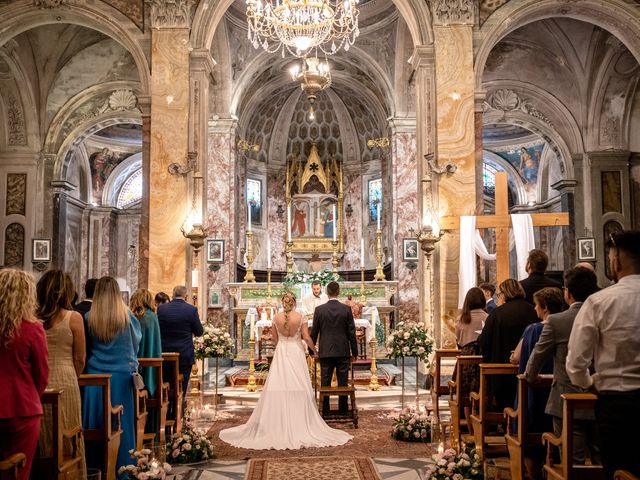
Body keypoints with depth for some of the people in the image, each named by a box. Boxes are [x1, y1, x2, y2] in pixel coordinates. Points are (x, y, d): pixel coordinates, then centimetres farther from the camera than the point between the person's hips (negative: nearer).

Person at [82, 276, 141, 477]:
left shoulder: (89, 317, -6)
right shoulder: (127, 316, -8)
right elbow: (137, 340, 9)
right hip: (121, 375, -1)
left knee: (95, 423, 12)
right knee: (120, 423, 7)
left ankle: (93, 466, 22)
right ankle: (122, 467, 14)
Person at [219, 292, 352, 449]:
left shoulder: (276, 317, -2)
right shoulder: (300, 317, -7)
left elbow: (275, 339, 7)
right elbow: (306, 338, -7)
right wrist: (314, 350, 10)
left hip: (280, 354, 2)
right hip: (296, 353, -2)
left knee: (279, 387, 5)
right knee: (298, 388, 3)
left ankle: (278, 424, 9)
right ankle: (300, 424, 6)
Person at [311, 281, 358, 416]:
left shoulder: (319, 310, -4)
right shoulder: (346, 309, -4)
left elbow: (314, 332, 1)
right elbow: (351, 332, -2)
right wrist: (354, 352, 7)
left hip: (325, 352, 0)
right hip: (343, 352, 0)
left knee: (325, 383, 7)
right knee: (343, 383, 7)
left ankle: (325, 412, 11)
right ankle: (343, 411, 11)